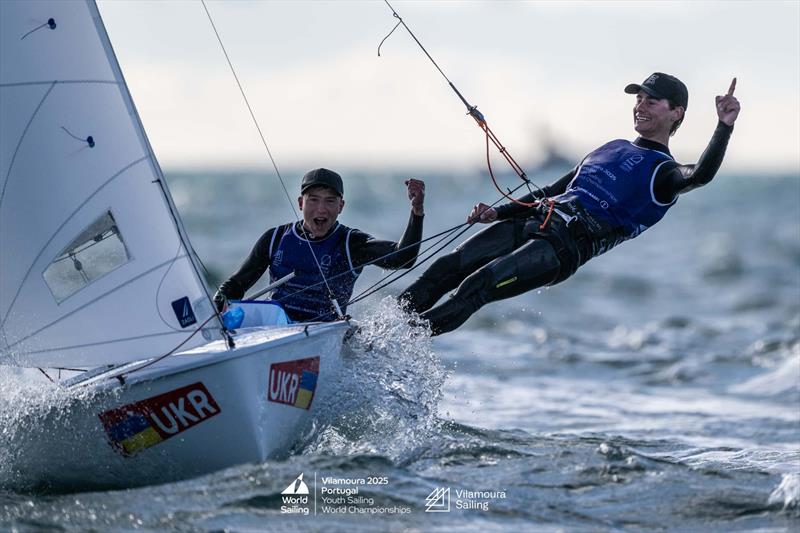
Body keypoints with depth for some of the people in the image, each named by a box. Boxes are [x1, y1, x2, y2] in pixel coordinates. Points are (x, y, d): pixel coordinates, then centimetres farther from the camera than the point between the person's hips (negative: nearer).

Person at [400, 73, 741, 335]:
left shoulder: (664, 173, 4)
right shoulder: (613, 148, 28)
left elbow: (700, 175, -20)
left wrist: (724, 127, -34)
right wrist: (498, 214, 20)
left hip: (567, 247, -7)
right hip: (531, 222, 7)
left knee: (475, 288, -24)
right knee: (444, 271, -8)